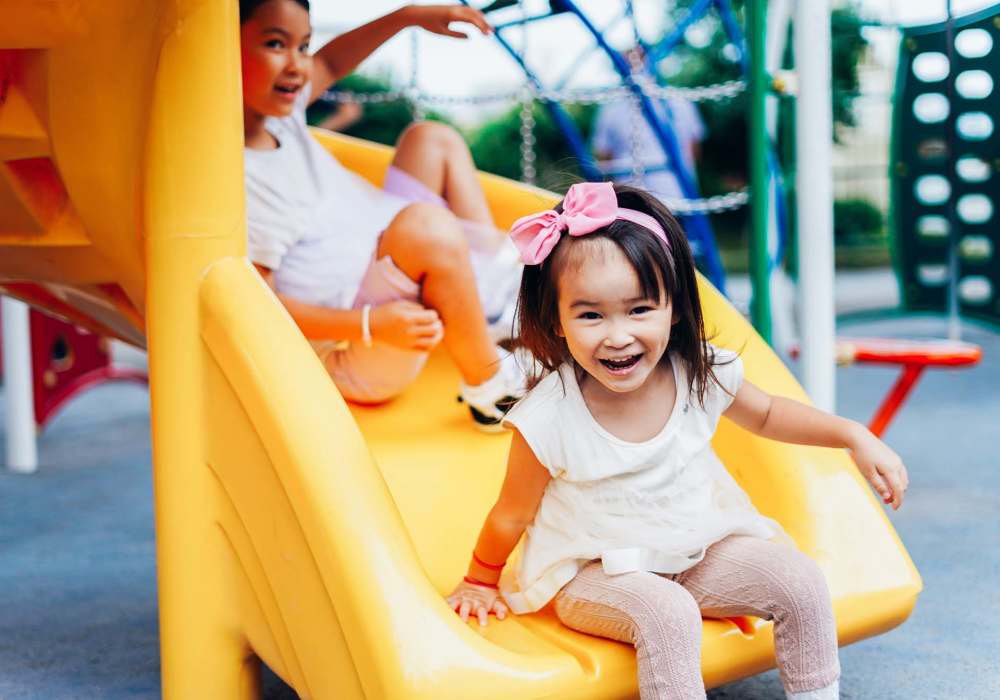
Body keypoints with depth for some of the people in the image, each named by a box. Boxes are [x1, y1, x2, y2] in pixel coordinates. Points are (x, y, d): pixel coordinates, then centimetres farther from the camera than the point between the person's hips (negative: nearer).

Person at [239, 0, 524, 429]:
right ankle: (490, 389, -19)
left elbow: (330, 63, 21)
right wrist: (372, 325, -37)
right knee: (427, 224, -38)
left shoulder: (275, 112, 0)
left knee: (433, 140, 20)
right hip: (354, 364, -11)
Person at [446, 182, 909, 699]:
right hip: (595, 573, -5)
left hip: (701, 550, 5)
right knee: (668, 614, -32)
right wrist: (480, 582, 4)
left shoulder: (700, 375, -14)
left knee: (801, 581, -10)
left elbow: (766, 415, 9)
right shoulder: (548, 419, -26)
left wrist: (855, 437, 2)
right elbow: (511, 516, -9)